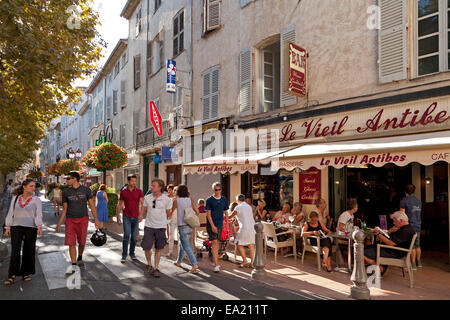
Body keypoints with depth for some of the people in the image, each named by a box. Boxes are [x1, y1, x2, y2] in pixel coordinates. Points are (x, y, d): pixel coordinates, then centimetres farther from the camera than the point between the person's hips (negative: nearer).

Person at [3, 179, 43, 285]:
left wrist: (39, 226, -17)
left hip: (31, 228, -1)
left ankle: (26, 273, 17)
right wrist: (8, 227, 9)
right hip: (16, 227, 1)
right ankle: (12, 275, 2)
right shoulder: (15, 198, 11)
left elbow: (38, 214, -4)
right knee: (15, 251, -5)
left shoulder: (36, 200, 4)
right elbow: (10, 213, 14)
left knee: (29, 251, 4)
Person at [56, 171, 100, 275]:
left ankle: (80, 258, 35)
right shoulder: (66, 192, 3)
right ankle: (73, 265, 1)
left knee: (82, 242, 9)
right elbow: (64, 209, 10)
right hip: (70, 220, 1)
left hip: (83, 219, -1)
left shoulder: (86, 190, -2)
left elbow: (92, 205, -1)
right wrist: (59, 224, 8)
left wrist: (96, 219, -7)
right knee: (71, 243, -7)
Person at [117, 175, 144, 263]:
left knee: (134, 237, 8)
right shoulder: (123, 192, 1)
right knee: (126, 236, -9)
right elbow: (120, 204, 10)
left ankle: (132, 253, 25)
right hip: (126, 217, -1)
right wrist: (118, 216, 7)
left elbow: (142, 203, -9)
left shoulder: (139, 191, -1)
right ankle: (124, 255, 0)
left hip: (136, 217, 1)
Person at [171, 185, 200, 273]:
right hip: (190, 226, 5)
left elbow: (171, 211, 7)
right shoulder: (190, 200, 4)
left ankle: (195, 264, -15)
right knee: (181, 244, 23)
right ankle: (178, 261, 36)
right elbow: (197, 212, 0)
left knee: (187, 247, -4)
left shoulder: (176, 200, -5)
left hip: (182, 226, -5)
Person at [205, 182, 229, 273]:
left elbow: (225, 212, 13)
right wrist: (212, 225, -15)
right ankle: (216, 265, -12)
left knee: (217, 243, 12)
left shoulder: (224, 199, 6)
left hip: (220, 224, 4)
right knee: (214, 242, -11)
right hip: (211, 224, -4)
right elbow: (208, 214, -9)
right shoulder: (209, 200, -6)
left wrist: (227, 224, 9)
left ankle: (216, 261, 27)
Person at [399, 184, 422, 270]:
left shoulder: (404, 201, -11)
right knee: (417, 245, 15)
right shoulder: (419, 201, 10)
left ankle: (413, 265, 0)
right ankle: (419, 262, 25)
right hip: (418, 226, 6)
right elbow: (418, 213, 20)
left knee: (412, 246, -3)